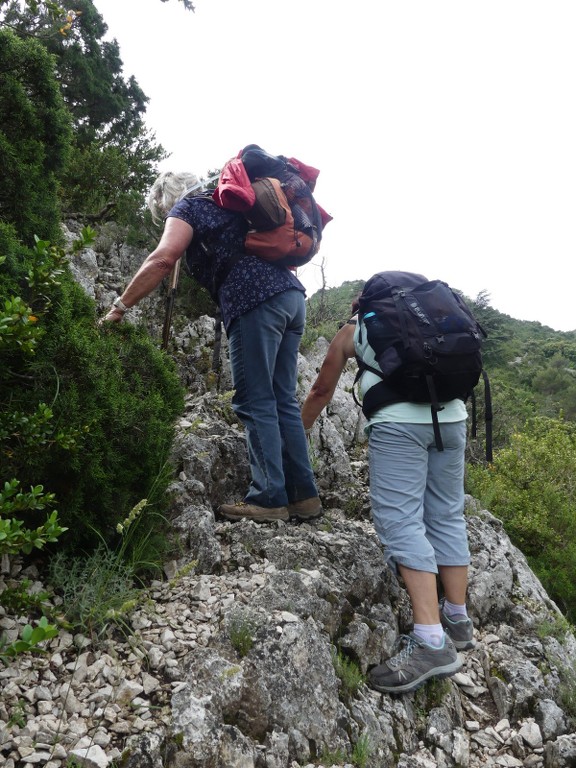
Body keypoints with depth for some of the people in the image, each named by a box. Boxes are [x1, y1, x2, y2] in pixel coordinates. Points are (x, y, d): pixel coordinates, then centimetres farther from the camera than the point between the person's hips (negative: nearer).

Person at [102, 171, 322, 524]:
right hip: (292, 293, 8)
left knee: (255, 403, -6)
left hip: (257, 299, -8)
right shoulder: (225, 205, 33)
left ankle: (269, 498, -6)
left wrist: (119, 307, -6)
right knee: (282, 401, 8)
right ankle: (303, 495, 8)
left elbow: (163, 259, -8)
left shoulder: (186, 207, 9)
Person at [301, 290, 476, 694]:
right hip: (451, 414, 5)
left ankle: (430, 641, -15)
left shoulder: (352, 329, 21)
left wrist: (299, 429, 44)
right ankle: (458, 621, 20)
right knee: (447, 515, 13)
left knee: (401, 521, -8)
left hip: (399, 418, -5)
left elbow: (322, 390, 29)